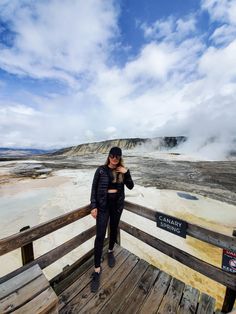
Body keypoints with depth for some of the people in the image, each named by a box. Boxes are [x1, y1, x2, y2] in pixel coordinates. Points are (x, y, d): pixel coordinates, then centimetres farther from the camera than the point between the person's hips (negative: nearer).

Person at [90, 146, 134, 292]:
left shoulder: (123, 170, -1)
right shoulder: (101, 170, -9)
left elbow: (131, 186, -3)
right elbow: (94, 188, -6)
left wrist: (126, 173, -17)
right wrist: (93, 206, -9)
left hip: (118, 203, 3)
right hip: (103, 204, -2)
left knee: (114, 229, 21)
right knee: (100, 235, 0)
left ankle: (111, 251, 49)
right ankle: (97, 269, 20)